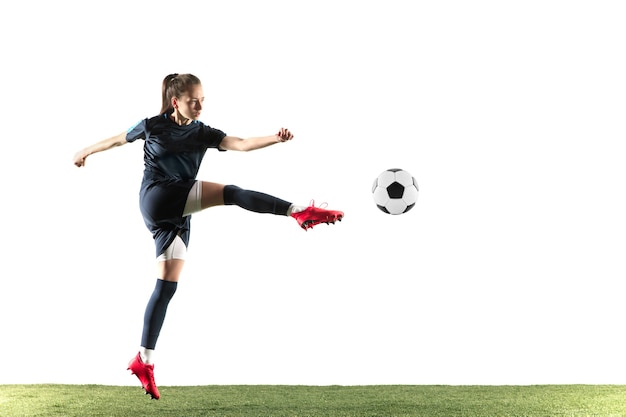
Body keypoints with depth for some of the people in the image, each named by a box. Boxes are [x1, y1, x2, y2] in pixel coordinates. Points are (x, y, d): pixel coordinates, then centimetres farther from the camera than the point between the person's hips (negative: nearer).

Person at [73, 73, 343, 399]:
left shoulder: (203, 133, 9)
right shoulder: (152, 125, 3)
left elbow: (240, 144, -7)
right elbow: (118, 140, 20)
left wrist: (275, 139, -24)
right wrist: (86, 152, 35)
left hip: (177, 215, 5)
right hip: (156, 198, -5)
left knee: (167, 286, 1)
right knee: (231, 193, -23)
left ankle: (144, 360, 5)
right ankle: (298, 211, -31)